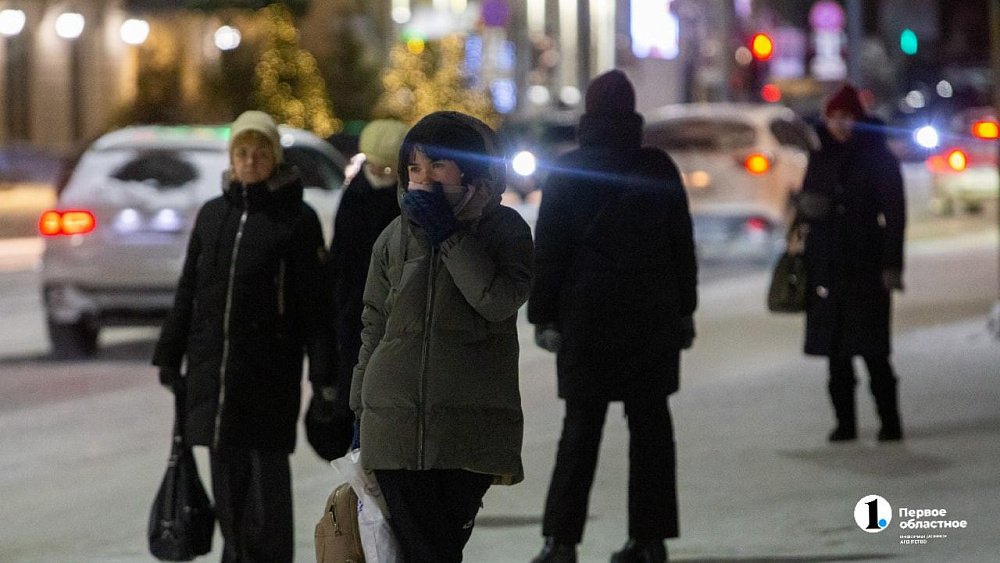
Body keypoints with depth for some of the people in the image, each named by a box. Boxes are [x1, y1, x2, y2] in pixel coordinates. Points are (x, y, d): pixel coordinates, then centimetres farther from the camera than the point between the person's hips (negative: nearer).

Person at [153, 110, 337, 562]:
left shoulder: (297, 219, -2)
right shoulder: (212, 214, 11)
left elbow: (317, 302, -5)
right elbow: (188, 291, 16)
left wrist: (323, 372, -9)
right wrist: (170, 354, 14)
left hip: (269, 368, -4)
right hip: (212, 367, 4)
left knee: (266, 469, -2)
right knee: (225, 470, 8)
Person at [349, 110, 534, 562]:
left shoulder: (503, 229, 3)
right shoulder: (396, 237, 10)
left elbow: (500, 301, -15)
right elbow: (373, 328, 15)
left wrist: (448, 235, -11)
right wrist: (361, 414, 13)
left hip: (470, 430, -2)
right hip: (396, 424, 2)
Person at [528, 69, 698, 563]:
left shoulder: (568, 172, -2)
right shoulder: (659, 169, 4)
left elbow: (548, 249, -3)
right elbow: (682, 245, 8)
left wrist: (543, 314, 0)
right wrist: (684, 310, 15)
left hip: (588, 315, -2)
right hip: (654, 314, 2)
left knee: (582, 427, -1)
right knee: (649, 422, 6)